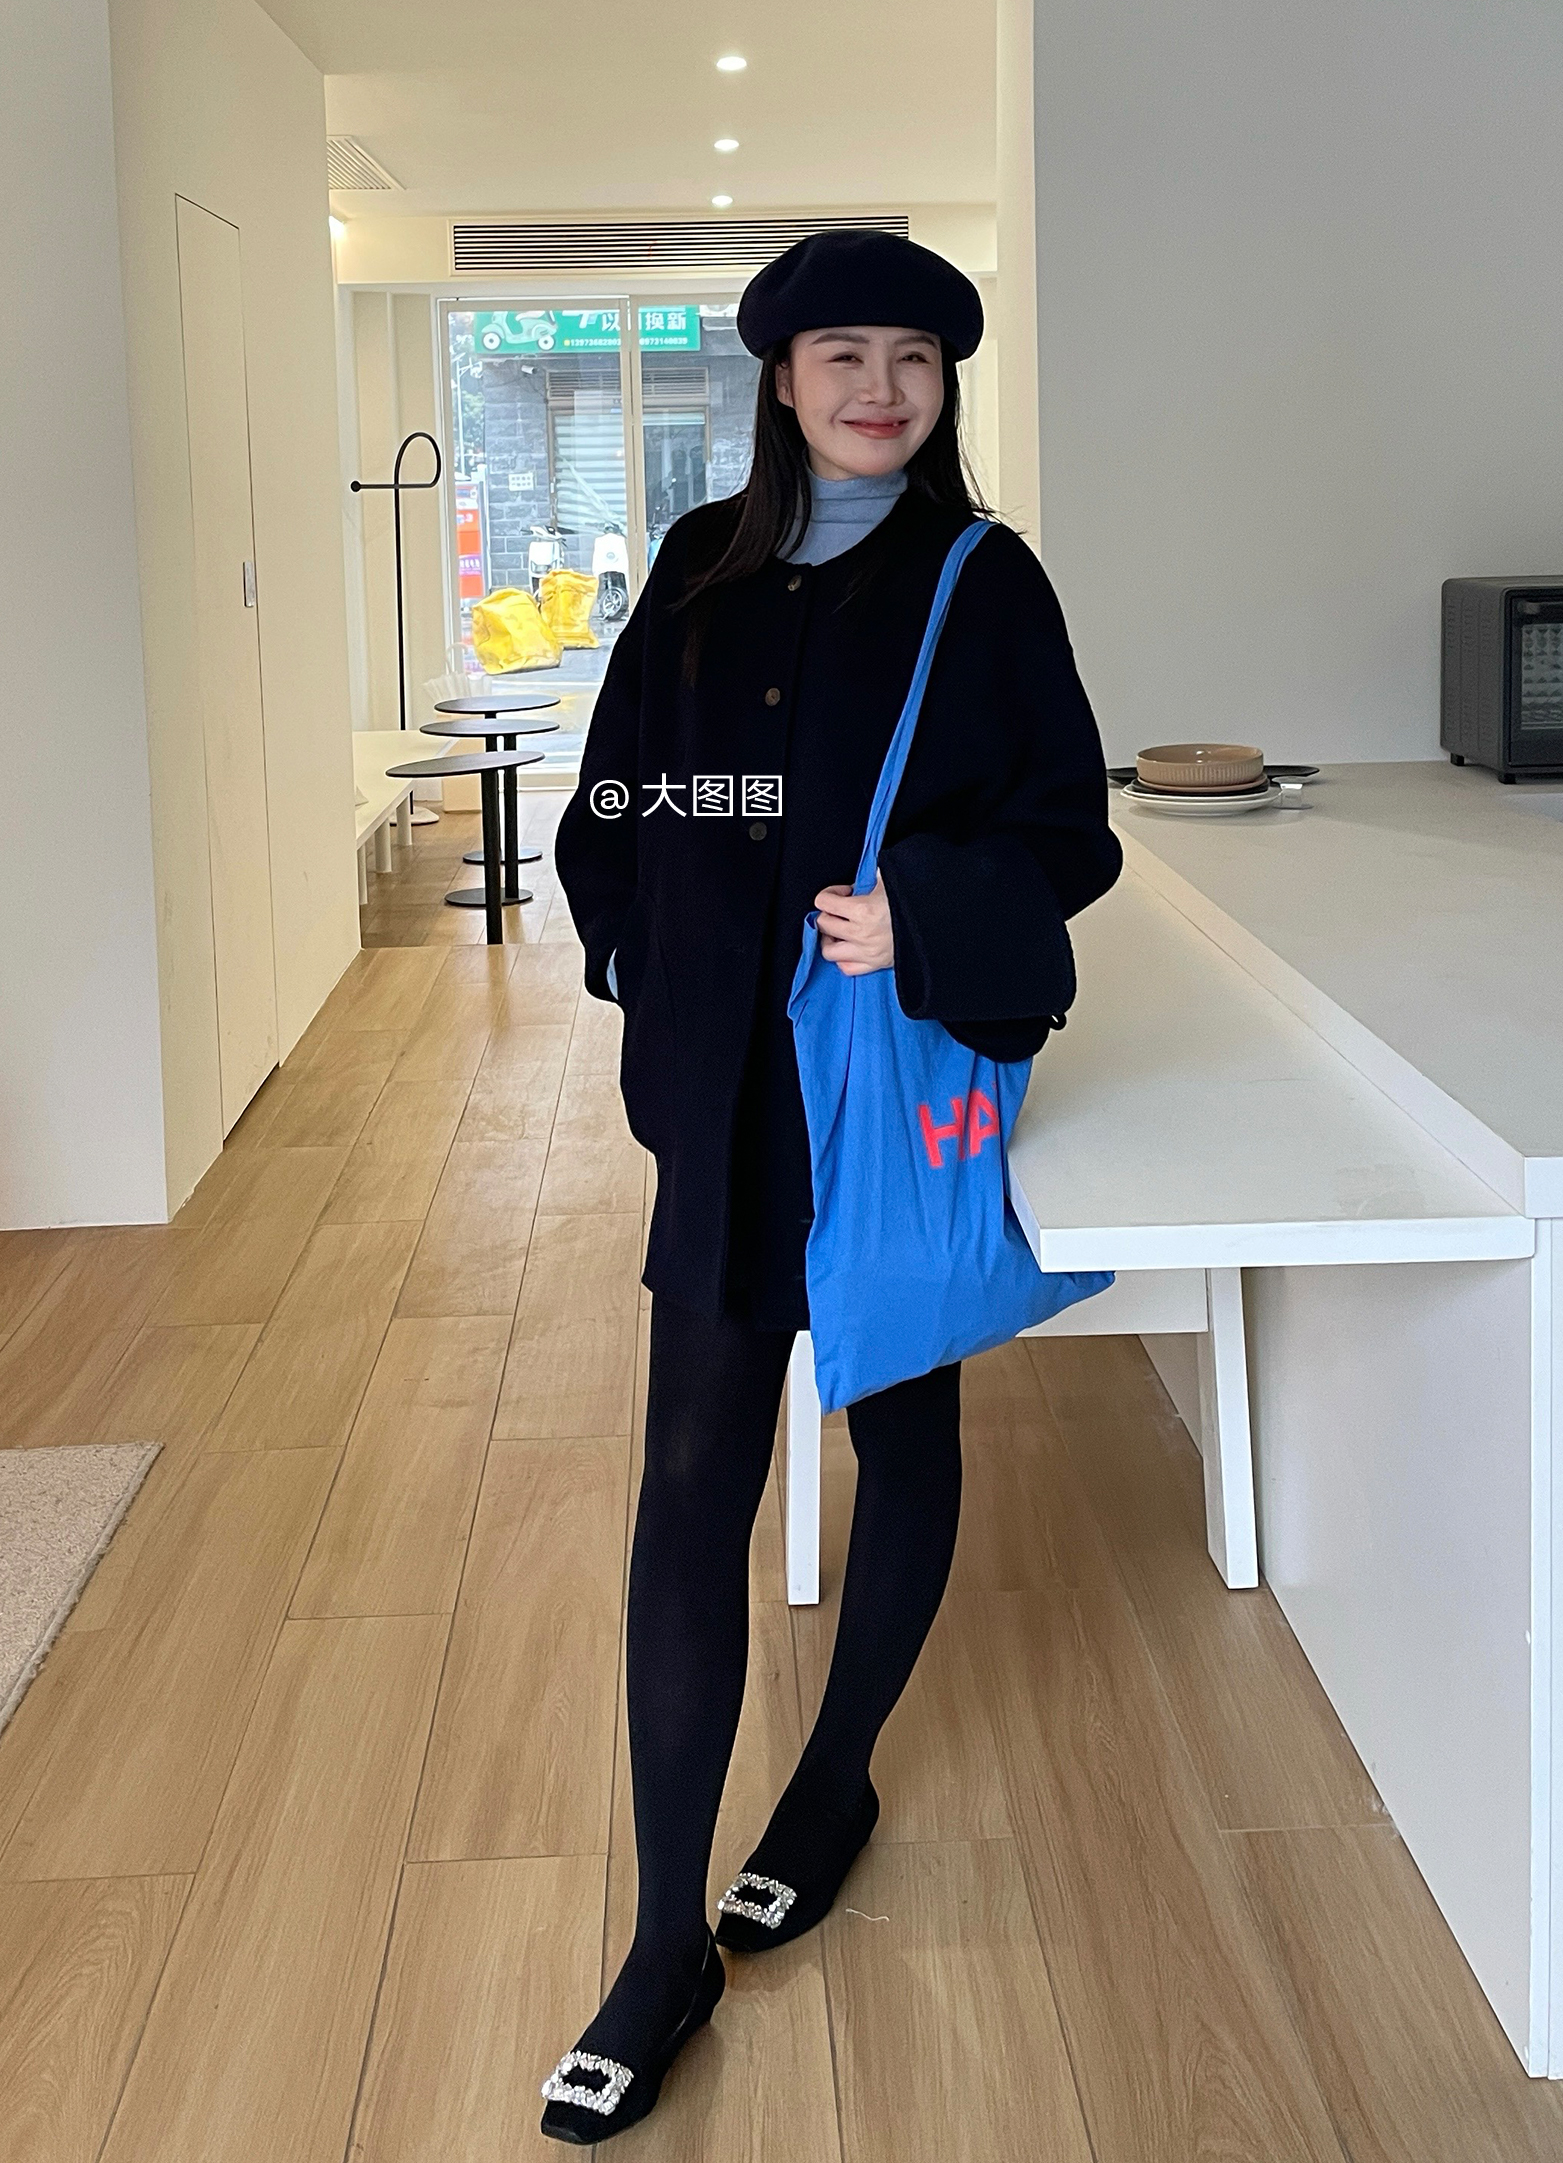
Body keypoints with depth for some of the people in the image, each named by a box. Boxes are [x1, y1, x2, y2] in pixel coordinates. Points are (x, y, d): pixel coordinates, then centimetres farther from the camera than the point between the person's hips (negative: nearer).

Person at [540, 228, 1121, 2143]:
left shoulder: (984, 585, -4)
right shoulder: (705, 569, 7)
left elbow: (1070, 836, -6)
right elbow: (617, 798, 11)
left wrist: (922, 915, -22)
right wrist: (651, 958, -2)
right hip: (734, 1083, 3)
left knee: (901, 1425, 13)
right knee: (694, 1479, -1)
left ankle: (838, 1781, 37)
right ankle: (669, 1946, 7)